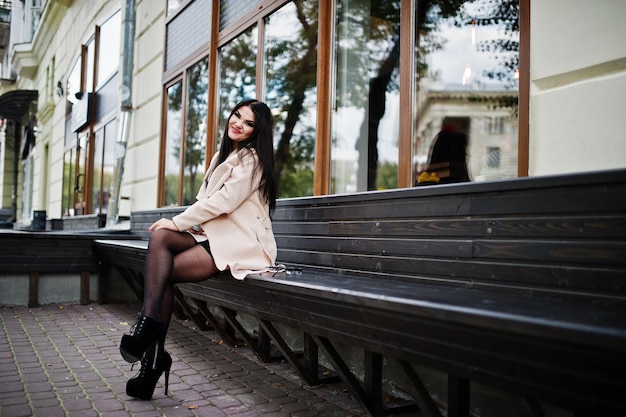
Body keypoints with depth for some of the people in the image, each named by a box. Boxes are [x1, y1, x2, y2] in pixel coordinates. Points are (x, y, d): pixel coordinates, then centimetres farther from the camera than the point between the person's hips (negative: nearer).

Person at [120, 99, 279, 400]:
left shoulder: (252, 159, -6)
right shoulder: (223, 156, 21)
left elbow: (222, 202, -16)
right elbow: (207, 201, 17)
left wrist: (178, 222, -9)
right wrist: (181, 225, -1)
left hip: (241, 245, -8)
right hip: (215, 236, 8)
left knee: (161, 272, -19)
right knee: (160, 237, -17)